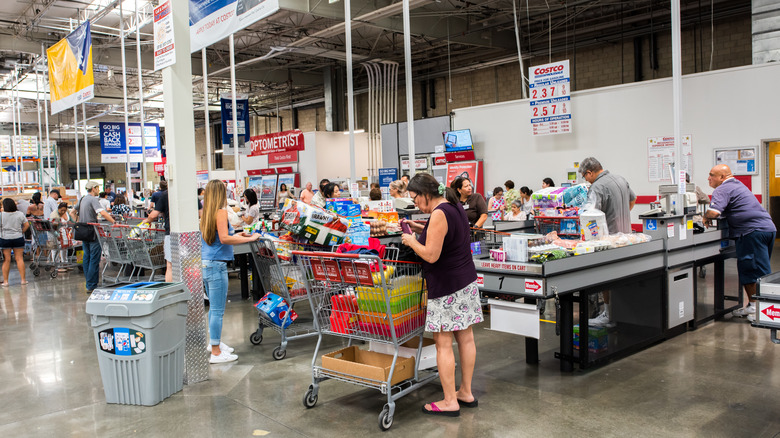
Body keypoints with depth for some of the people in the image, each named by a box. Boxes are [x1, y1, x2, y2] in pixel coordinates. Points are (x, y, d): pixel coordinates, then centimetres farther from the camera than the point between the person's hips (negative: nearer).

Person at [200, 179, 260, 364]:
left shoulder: (205, 212, 12)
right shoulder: (221, 212, -11)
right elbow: (224, 238, -20)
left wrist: (236, 235, 19)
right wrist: (250, 239, -15)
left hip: (205, 263, 9)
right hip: (216, 264, -9)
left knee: (213, 307, 21)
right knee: (217, 310, -2)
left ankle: (214, 341, 34)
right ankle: (216, 353, 3)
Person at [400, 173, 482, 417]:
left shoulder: (439, 214, -18)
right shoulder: (454, 207, 12)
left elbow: (431, 255, -21)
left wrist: (411, 241, -6)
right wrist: (421, 230, 15)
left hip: (447, 287, -10)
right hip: (466, 281, 10)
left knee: (443, 344, -2)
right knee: (465, 338, 13)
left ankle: (450, 402, 4)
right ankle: (466, 392, 24)